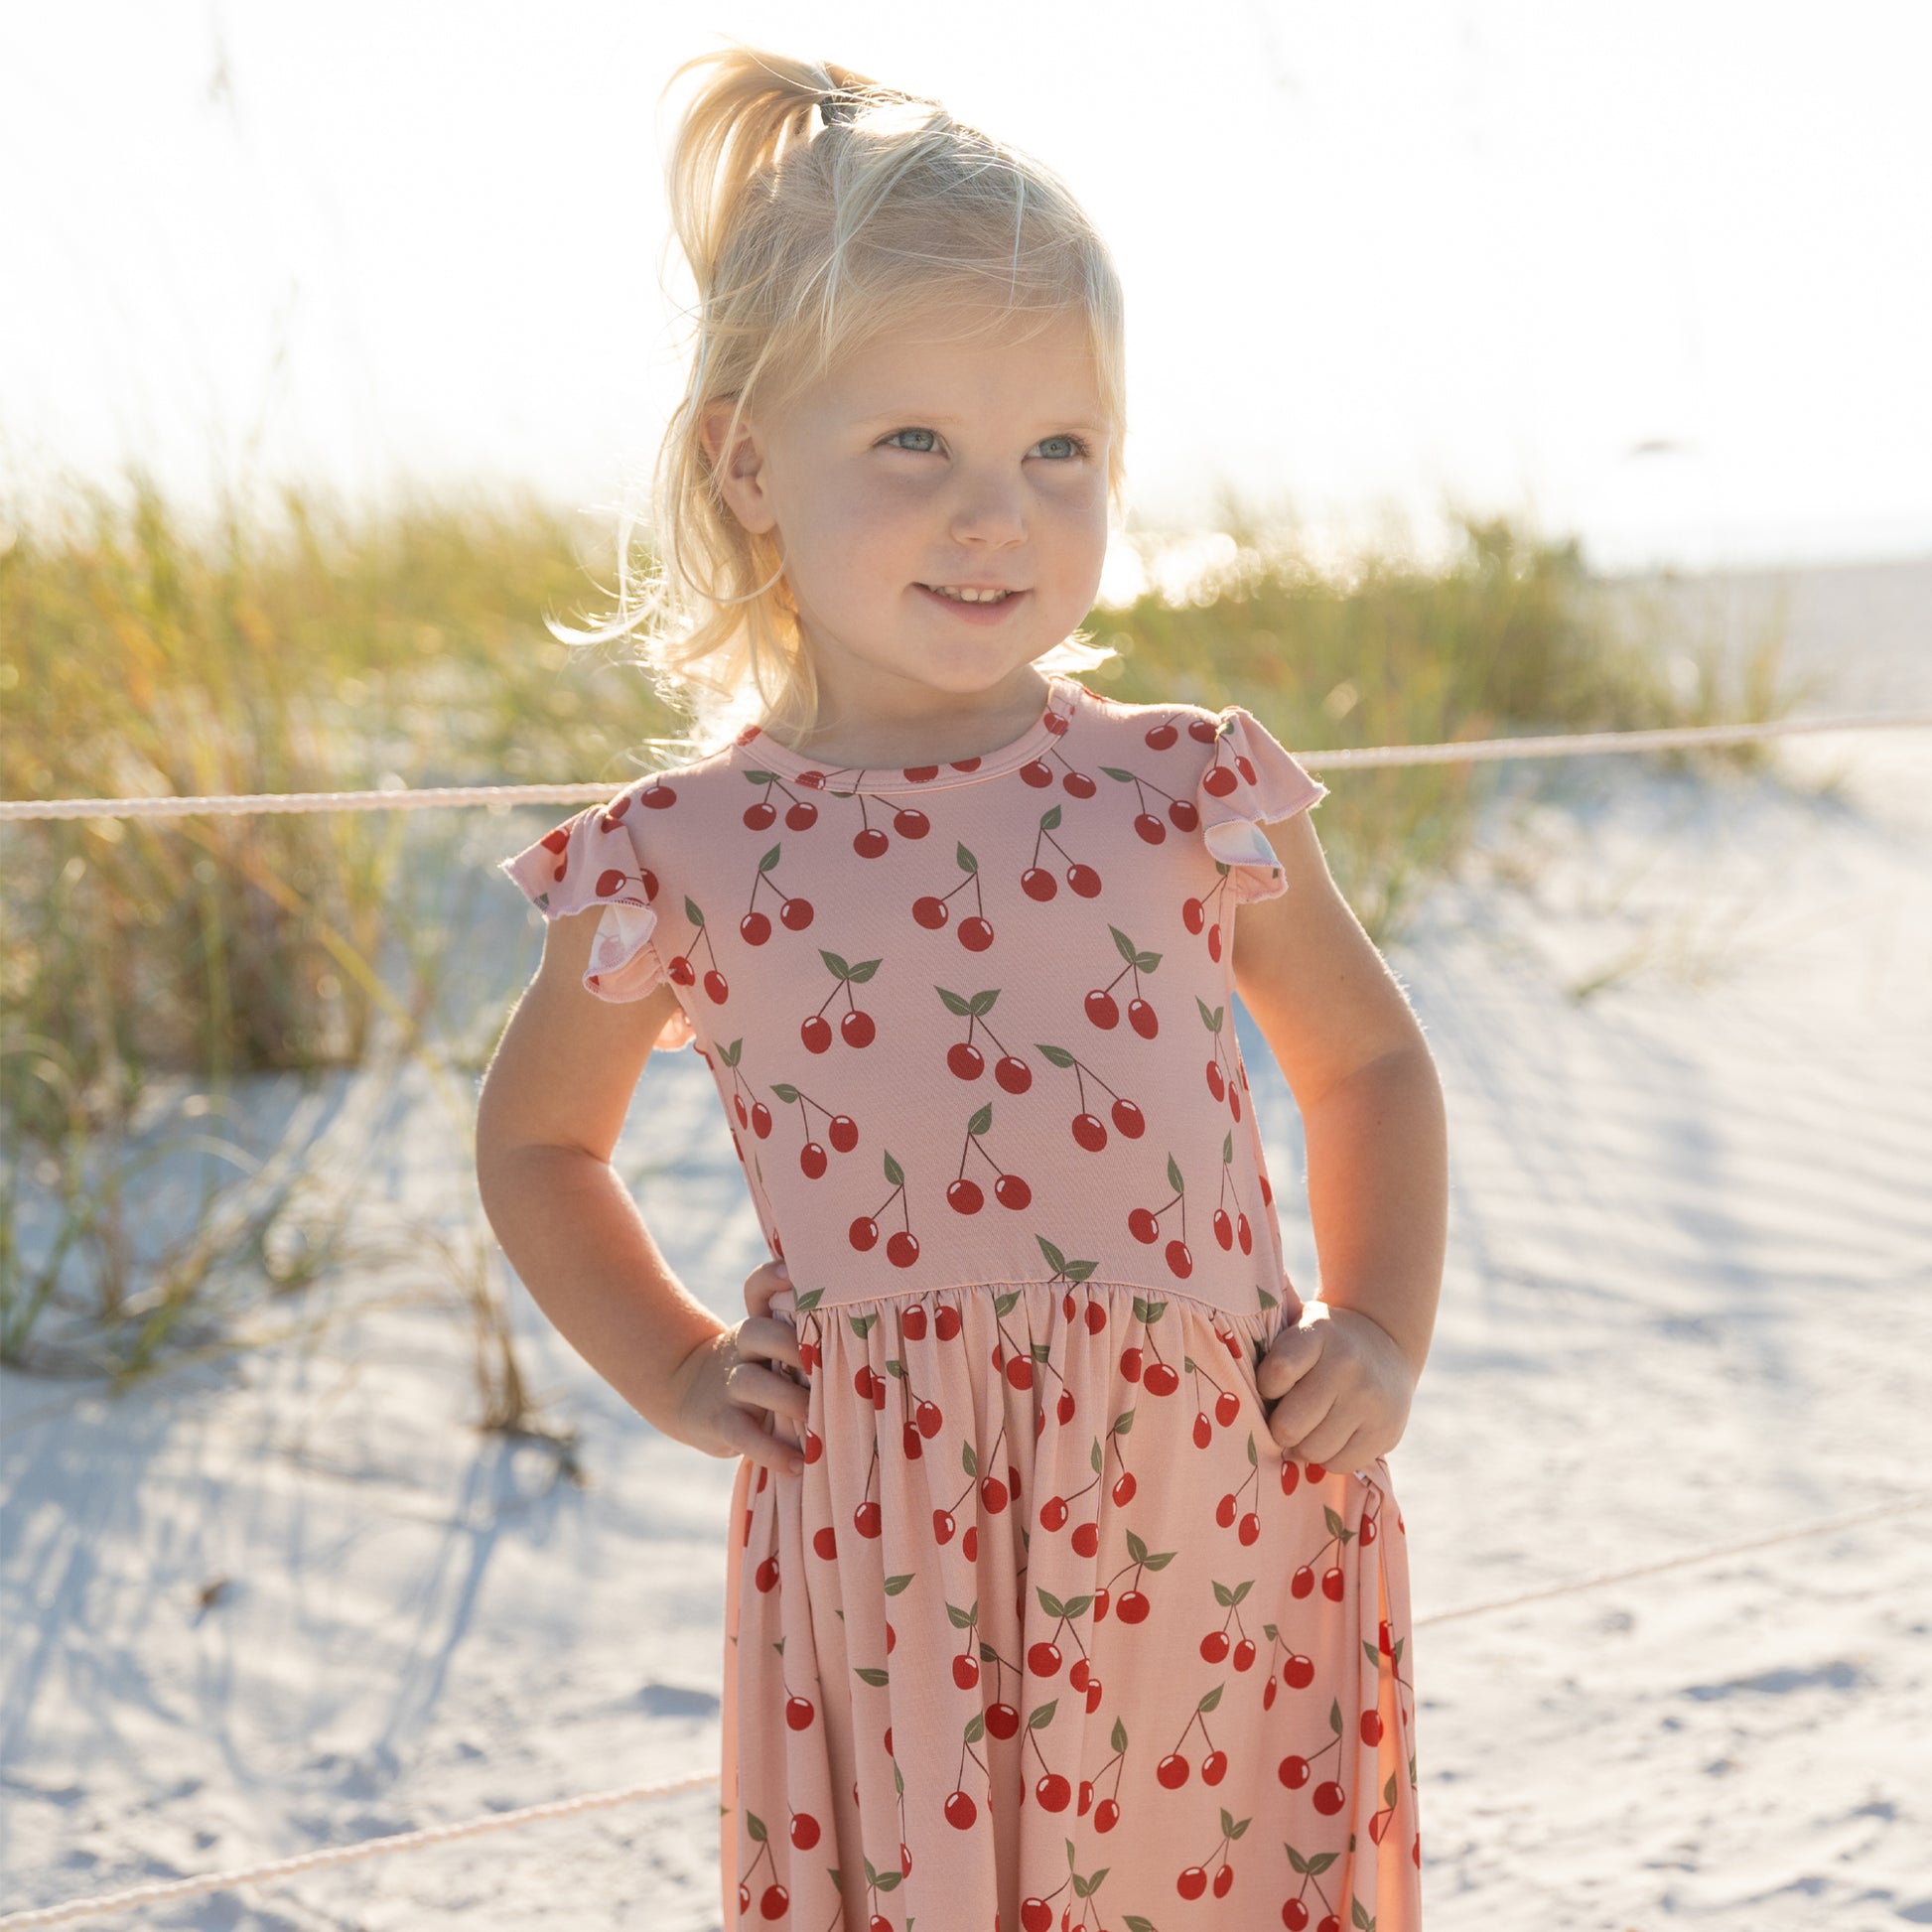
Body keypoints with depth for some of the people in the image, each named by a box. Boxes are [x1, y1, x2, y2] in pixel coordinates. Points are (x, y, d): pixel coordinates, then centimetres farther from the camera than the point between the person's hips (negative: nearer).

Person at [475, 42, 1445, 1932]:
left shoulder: (1189, 794, 1)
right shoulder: (683, 857, 0)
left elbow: (1365, 1063, 17)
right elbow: (536, 1137, 18)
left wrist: (1381, 1331, 4)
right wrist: (671, 1369, 6)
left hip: (1220, 1528, 1)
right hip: (883, 1563, 0)